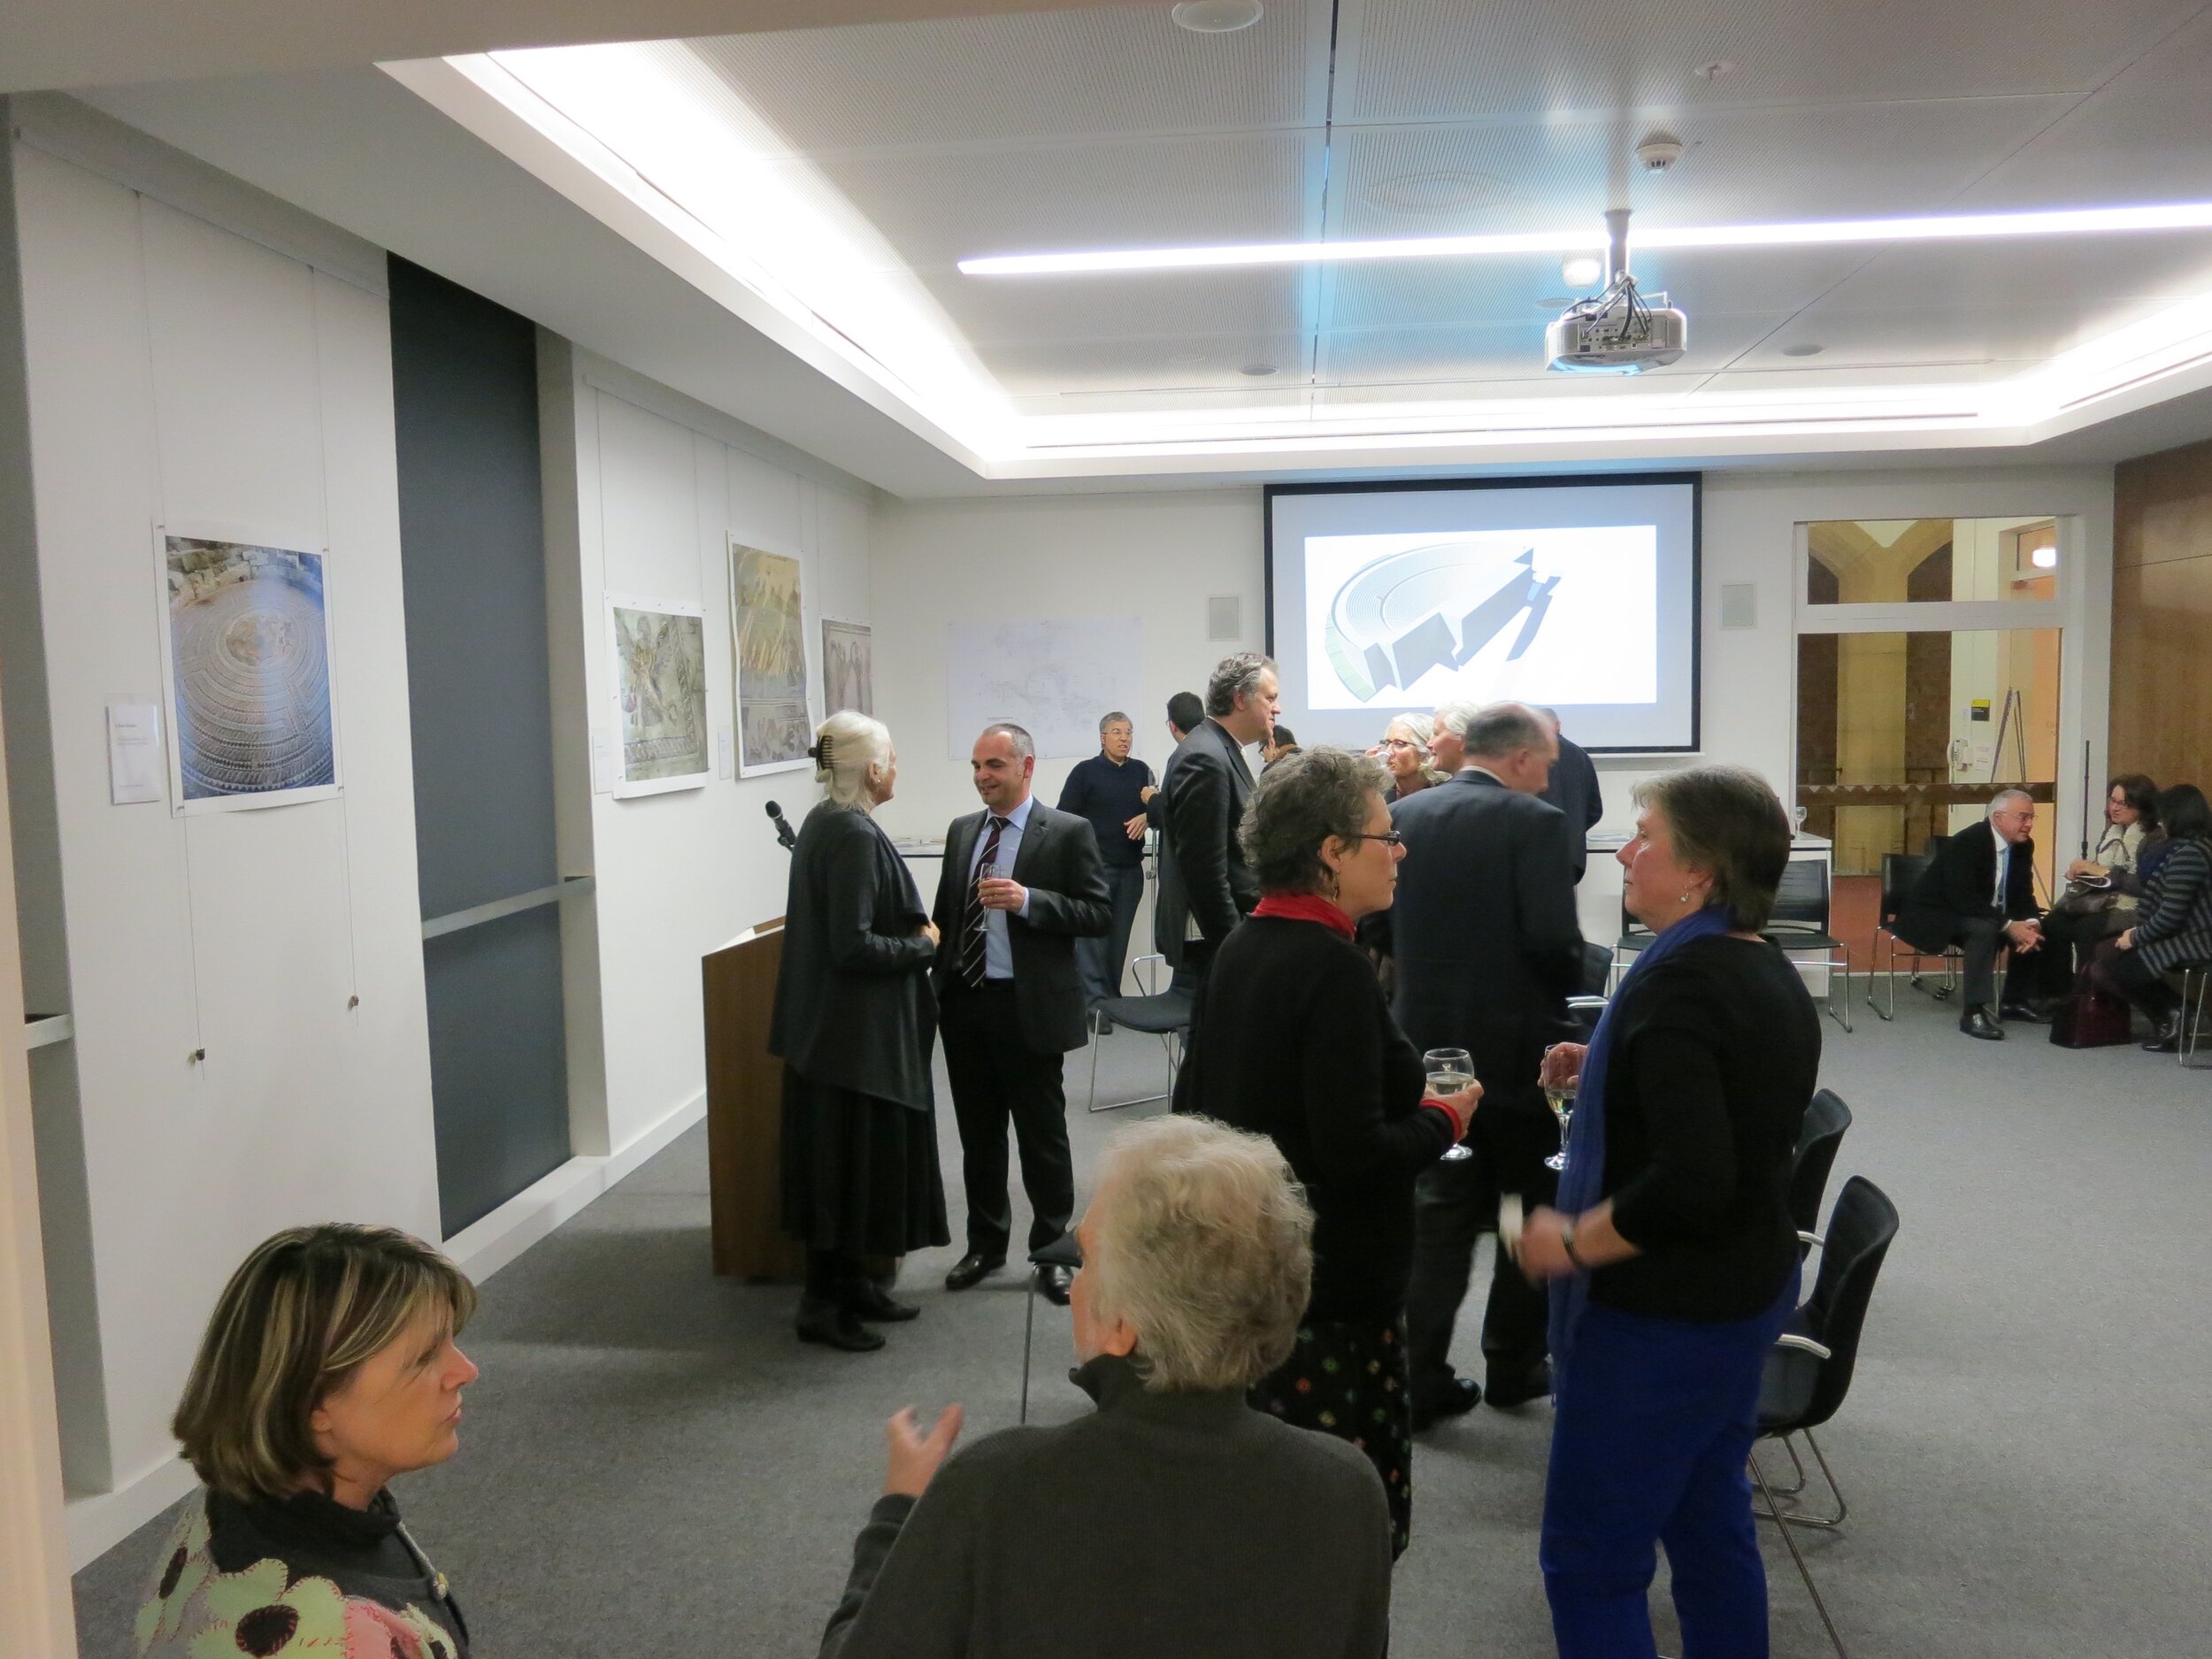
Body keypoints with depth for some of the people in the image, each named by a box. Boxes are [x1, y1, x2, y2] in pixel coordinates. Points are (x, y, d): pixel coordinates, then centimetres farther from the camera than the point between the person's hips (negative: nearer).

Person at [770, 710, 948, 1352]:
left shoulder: (824, 822, 9)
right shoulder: (855, 835, -21)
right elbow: (853, 946, -25)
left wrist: (911, 930, 9)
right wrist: (921, 945, -11)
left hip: (834, 1025, 10)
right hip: (857, 1029, -10)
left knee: (847, 1158, 17)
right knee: (852, 1160, 1)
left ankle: (851, 1284, 29)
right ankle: (824, 1303, 11)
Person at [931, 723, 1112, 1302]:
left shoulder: (1068, 833, -7)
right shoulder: (961, 831, 10)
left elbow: (1099, 913, -13)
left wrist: (1027, 900, -24)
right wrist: (938, 984, 10)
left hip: (1028, 1008, -5)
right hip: (965, 1002, 5)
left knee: (1042, 1135, 7)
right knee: (978, 1134, 16)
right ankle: (986, 1243, 31)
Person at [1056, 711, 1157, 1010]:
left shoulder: (1141, 771, 11)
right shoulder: (1085, 771, -1)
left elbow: (1155, 809, 17)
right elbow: (1065, 817, -2)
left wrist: (1147, 815, -6)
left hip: (1131, 867, 4)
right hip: (1095, 865, -4)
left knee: (1120, 935, 7)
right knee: (1093, 934, -8)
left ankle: (1112, 996, 15)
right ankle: (1094, 1000, -7)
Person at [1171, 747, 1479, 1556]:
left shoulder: (1240, 948, 6)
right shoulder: (1332, 968, -20)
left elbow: (1193, 1098, 14)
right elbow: (1355, 1152, -24)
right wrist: (1442, 1119, -6)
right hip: (1331, 1286, -9)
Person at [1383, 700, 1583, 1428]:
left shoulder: (1404, 816, 1)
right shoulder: (1533, 822, -14)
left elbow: (1381, 926, 5)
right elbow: (1554, 940, -21)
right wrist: (1572, 988, -1)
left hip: (1433, 1041, 5)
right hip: (1518, 1044, -4)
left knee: (1441, 1209, 13)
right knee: (1538, 1210, 15)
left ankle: (1421, 1375, 13)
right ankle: (1513, 1365, 26)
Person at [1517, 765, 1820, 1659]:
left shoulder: (1676, 983, -23)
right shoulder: (1772, 974, 6)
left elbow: (1689, 1182, -31)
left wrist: (1573, 1243, -18)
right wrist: (1609, 1077, 9)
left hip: (1663, 1314, -10)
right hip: (1749, 1290, 10)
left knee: (1588, 1560, 3)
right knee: (1712, 1526, 22)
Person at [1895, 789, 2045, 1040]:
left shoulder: (2023, 846, 0)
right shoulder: (1965, 844, -25)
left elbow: (2023, 894, 2)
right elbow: (1964, 900, -32)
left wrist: (2030, 924, -19)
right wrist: (2008, 925, -34)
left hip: (1983, 914, 9)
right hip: (1934, 915, -9)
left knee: (2034, 928, -5)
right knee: (1984, 929, -33)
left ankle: (2016, 1001, 10)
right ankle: (1976, 1012, -32)